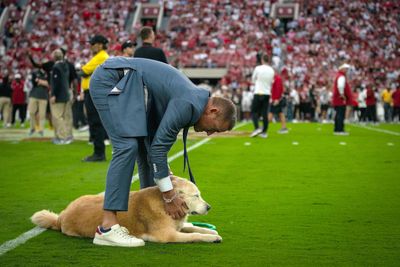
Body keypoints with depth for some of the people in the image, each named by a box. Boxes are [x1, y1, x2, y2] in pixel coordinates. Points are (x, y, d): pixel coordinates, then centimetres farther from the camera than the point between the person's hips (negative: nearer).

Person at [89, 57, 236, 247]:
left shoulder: (191, 103, 11)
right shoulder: (188, 105, -19)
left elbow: (159, 144, 17)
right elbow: (158, 147, -18)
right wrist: (169, 196, -11)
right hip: (110, 80, -11)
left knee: (146, 146, 12)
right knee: (127, 147, -21)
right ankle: (107, 228, -24)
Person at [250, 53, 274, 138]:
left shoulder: (258, 68, -7)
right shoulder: (272, 70, 3)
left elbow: (253, 80, 7)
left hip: (258, 93, -3)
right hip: (267, 93, 4)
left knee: (254, 111, 4)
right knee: (265, 113, 7)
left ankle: (257, 128, -14)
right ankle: (264, 132, 6)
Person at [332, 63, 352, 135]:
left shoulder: (339, 75, 19)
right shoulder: (341, 77, -15)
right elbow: (340, 86, -32)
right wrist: (342, 94, -22)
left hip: (337, 100, 10)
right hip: (341, 100, -10)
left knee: (338, 115, 13)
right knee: (341, 115, -9)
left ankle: (336, 130, 16)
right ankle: (340, 130, -11)